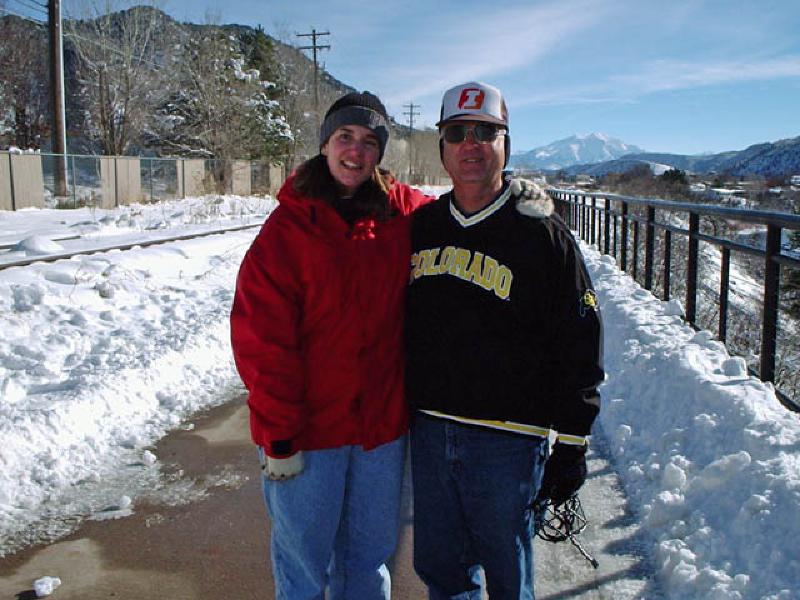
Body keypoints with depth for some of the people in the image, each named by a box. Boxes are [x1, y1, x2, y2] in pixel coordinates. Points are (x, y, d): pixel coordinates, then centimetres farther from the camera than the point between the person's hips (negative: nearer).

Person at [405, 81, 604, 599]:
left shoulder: (541, 234, -8)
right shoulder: (421, 227, 7)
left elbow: (579, 347, -7)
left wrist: (572, 446, -6)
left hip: (507, 441, -4)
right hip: (429, 432, 5)